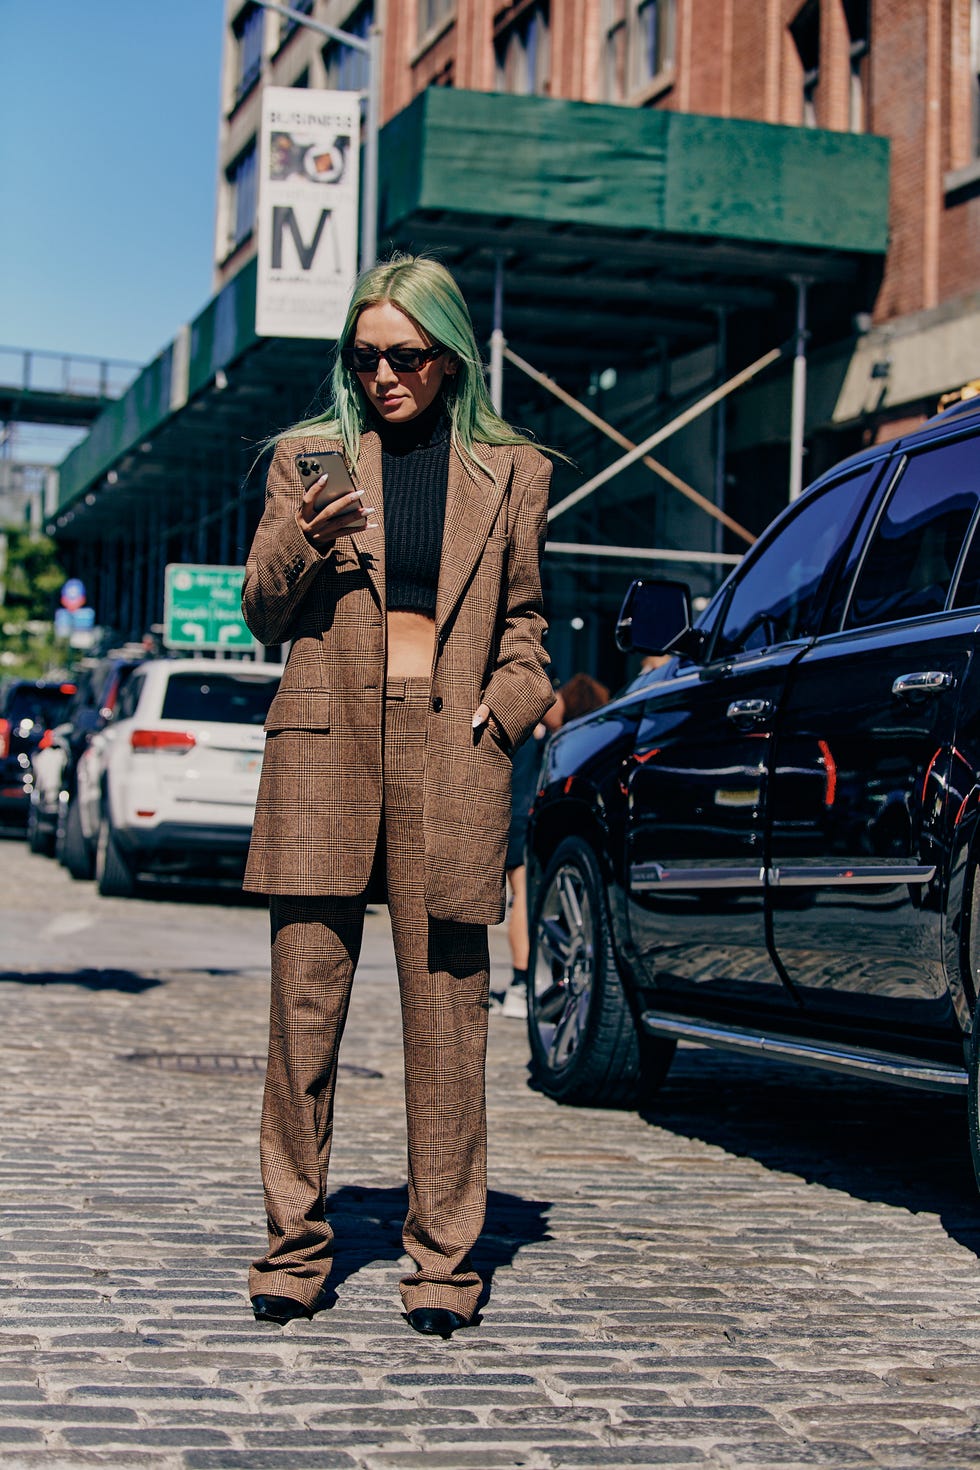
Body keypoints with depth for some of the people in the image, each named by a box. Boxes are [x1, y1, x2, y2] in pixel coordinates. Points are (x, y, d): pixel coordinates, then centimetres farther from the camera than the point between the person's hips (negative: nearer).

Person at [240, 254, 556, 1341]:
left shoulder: (509, 472, 13)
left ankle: (444, 1256, 5)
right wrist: (302, 543, -7)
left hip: (449, 748, 0)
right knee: (305, 998, -2)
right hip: (323, 739, 1)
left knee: (447, 1006, -2)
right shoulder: (308, 457, 13)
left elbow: (525, 618, 19)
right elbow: (262, 614, 12)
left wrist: (506, 707, 2)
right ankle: (294, 1246, 7)